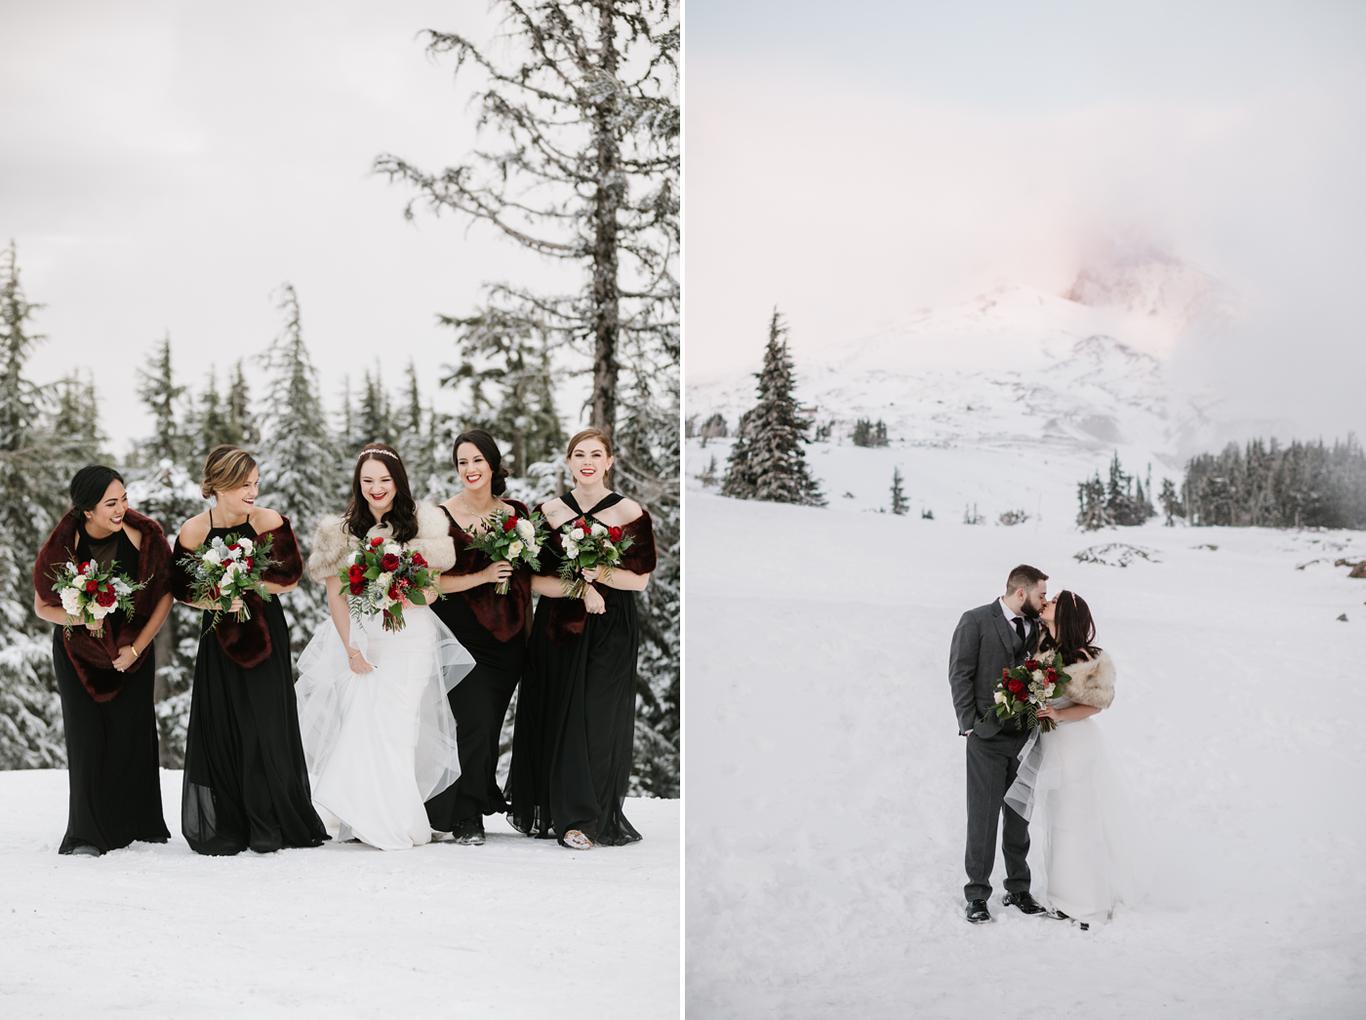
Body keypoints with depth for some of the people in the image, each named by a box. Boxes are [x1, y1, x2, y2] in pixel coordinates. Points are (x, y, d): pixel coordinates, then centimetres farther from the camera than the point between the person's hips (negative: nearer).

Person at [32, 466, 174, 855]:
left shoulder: (144, 535, -18)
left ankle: (138, 828, 9)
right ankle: (87, 835, 3)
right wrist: (82, 618, -26)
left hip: (133, 647, 1)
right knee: (87, 738, -3)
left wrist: (136, 648, -11)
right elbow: (42, 606, -6)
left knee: (132, 734, -2)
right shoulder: (62, 545, -19)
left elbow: (165, 594, -7)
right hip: (78, 652, -1)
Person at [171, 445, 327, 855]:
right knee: (221, 729, 1)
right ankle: (224, 829, 12)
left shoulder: (270, 521, -9)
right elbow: (182, 587, 2)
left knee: (267, 727, -3)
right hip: (220, 636, 1)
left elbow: (290, 576, -8)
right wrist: (213, 600, -16)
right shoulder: (194, 530, -6)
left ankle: (270, 827, 8)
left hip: (266, 635, -1)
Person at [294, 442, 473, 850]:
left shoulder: (420, 525, 3)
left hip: (409, 639, -1)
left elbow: (430, 591, 3)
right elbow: (336, 595, 4)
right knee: (361, 722, -9)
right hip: (358, 639, 2)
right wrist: (351, 648, -6)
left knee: (393, 726, -10)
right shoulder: (341, 531, 8)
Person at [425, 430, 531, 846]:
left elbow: (529, 573, 18)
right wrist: (483, 576, -17)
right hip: (463, 633, -4)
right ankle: (465, 817, 1)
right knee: (476, 722, -10)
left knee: (492, 721, 11)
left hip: (507, 634, 4)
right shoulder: (443, 515, -7)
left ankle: (486, 795, 29)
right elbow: (434, 580, -11)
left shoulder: (515, 512, 7)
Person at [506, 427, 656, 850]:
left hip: (609, 634, -2)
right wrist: (579, 587, -15)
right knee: (555, 716, 3)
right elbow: (535, 580, 0)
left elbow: (639, 579, -3)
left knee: (597, 719, -2)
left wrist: (600, 574, -19)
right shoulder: (549, 511, 6)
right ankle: (555, 810, 17)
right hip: (557, 629, 2)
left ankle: (586, 818, 7)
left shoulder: (630, 513, -1)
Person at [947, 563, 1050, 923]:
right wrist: (969, 724, -10)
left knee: (1019, 815, 12)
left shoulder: (1036, 627, 9)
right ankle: (977, 895, 5)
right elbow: (960, 674, -6)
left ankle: (1018, 889, 22)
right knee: (983, 816, -2)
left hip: (1024, 735, 5)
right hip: (988, 736, -5)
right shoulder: (976, 621, -6)